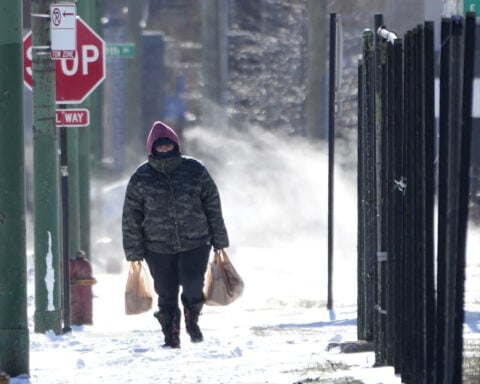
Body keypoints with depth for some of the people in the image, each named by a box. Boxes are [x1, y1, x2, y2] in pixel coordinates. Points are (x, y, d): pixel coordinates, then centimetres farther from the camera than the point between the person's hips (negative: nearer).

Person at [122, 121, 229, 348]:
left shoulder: (195, 171, 1)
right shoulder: (141, 178, 0)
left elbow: (213, 207, 8)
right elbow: (131, 219, 2)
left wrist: (219, 241, 9)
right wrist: (134, 253, -1)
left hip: (195, 244, -1)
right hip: (159, 249, 1)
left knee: (192, 285, -16)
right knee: (166, 295, 2)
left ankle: (192, 318, 14)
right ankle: (171, 337, 19)